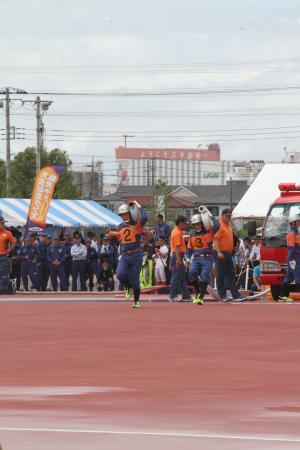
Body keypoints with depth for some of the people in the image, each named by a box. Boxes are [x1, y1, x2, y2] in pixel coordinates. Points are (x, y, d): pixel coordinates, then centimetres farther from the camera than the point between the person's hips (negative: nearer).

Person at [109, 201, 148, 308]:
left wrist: (138, 206, -15)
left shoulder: (137, 224, -3)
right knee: (120, 274, -20)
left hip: (136, 255, -3)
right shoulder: (120, 227, 12)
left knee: (134, 279, -1)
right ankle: (128, 286, 13)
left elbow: (144, 218, -25)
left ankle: (136, 301, 18)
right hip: (124, 255, 3)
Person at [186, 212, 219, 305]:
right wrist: (187, 258, 7)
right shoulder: (192, 235, 16)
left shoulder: (208, 232, 3)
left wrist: (210, 216, -9)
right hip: (196, 258, 3)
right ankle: (197, 292, -1)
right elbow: (189, 249, 22)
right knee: (192, 272, -20)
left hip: (207, 258, -3)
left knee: (204, 277, -16)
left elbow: (216, 226, -17)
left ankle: (201, 297, -13)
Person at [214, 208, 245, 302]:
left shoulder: (228, 225, 16)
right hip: (221, 254, -9)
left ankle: (236, 295, 8)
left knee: (231, 276, 8)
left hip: (228, 254, 9)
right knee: (221, 276, -1)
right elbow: (216, 239, -19)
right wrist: (219, 252, -28)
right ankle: (222, 295, 4)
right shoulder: (219, 225, -12)